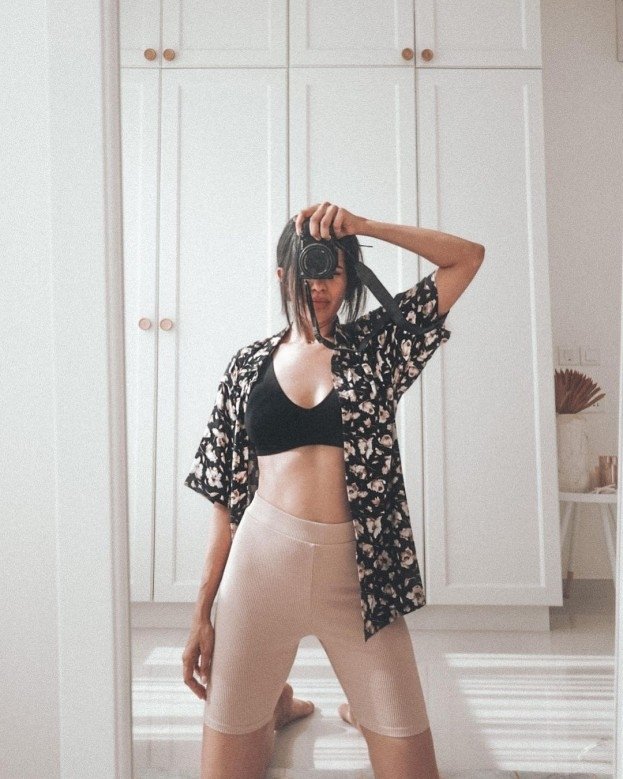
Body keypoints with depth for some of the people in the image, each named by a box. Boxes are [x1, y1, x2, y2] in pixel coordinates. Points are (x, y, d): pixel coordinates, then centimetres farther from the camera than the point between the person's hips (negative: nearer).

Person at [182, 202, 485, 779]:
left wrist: (361, 225, -6)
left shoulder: (375, 345, 5)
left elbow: (468, 256, 2)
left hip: (357, 571, 0)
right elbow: (226, 496, 5)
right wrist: (201, 614, 4)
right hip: (263, 561, 1)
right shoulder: (249, 365, 6)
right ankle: (278, 701, 43)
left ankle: (360, 705, 41)